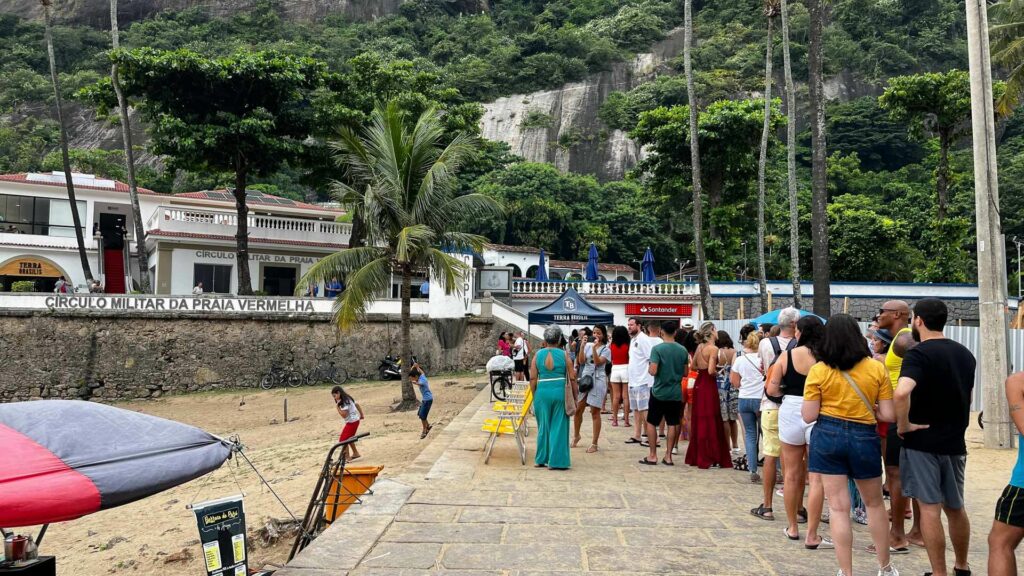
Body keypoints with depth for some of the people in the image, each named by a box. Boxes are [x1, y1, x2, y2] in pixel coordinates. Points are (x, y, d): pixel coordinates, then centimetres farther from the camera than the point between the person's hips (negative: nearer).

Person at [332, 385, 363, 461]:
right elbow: (357, 405, 20)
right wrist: (361, 415, 30)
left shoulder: (345, 402, -18)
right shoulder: (348, 398, 11)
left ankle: (347, 457, -5)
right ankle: (356, 453, 32)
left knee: (343, 440, -7)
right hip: (355, 420, 10)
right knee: (349, 438, 23)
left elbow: (344, 415, -22)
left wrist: (337, 406, -17)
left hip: (352, 422, -10)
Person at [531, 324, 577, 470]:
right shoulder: (564, 355, 0)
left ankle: (541, 459, 23)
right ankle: (556, 461, 9)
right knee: (558, 427, 7)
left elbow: (533, 379, 2)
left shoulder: (538, 354, 3)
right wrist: (574, 397, 8)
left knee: (543, 427, 14)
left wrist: (534, 396, 13)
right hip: (560, 391, -1)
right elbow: (572, 378, -1)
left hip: (542, 392, 2)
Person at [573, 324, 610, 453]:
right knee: (578, 409, 6)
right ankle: (576, 436, 29)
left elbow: (598, 362, -15)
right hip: (585, 378, 4)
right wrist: (582, 347, -10)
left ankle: (594, 443, 6)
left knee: (595, 412, -1)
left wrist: (594, 348, -22)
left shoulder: (606, 350, -1)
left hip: (598, 381, -4)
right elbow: (581, 361, -1)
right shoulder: (588, 345, 8)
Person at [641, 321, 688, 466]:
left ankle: (653, 456, 11)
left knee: (651, 423, 9)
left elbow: (653, 371, -18)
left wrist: (648, 368, 2)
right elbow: (685, 373, 7)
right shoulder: (683, 350, 0)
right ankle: (668, 456, 12)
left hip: (659, 392, -3)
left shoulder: (657, 349, -13)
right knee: (673, 424, 9)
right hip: (676, 393, 3)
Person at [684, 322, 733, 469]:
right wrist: (717, 372, -4)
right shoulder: (713, 349, -15)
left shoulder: (700, 347, 8)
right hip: (709, 385, -8)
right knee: (709, 422, 0)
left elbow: (694, 365, 17)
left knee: (699, 421, 15)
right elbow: (711, 371, -23)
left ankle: (695, 456, 22)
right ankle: (707, 458, 4)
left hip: (699, 384, 8)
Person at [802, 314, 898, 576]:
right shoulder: (876, 368, -3)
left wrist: (804, 404, 14)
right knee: (874, 503, 21)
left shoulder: (818, 371, -7)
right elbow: (888, 415, -4)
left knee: (838, 507, 5)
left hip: (827, 436, -1)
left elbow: (809, 416, -7)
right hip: (864, 438, 1)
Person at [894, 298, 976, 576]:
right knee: (956, 507, 19)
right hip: (955, 442, 7)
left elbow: (901, 393, -33)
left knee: (930, 508, 0)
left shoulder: (918, 354, -16)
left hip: (922, 441, -7)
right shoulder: (965, 354, 9)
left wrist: (903, 425, -20)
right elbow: (967, 397, 21)